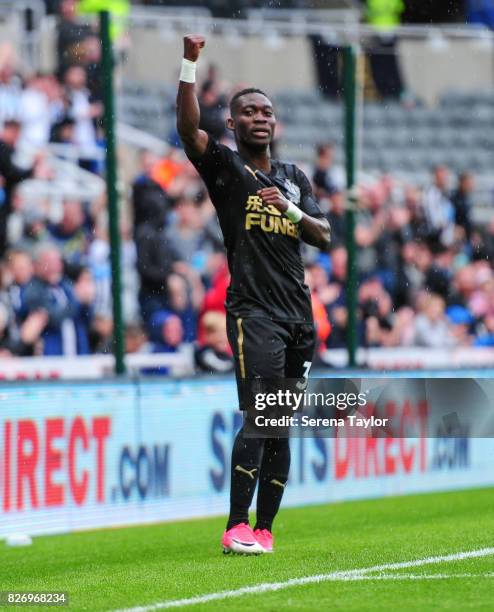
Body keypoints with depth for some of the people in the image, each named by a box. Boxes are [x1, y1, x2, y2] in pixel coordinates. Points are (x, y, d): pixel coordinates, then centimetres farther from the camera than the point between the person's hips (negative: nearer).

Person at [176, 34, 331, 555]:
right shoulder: (225, 167, 4)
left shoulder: (294, 178, 20)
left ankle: (263, 529, 10)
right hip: (253, 312, -6)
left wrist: (290, 209, -6)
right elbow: (187, 128, -15)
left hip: (299, 316, 6)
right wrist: (190, 64, -24)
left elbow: (324, 237, 12)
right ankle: (236, 528, -19)